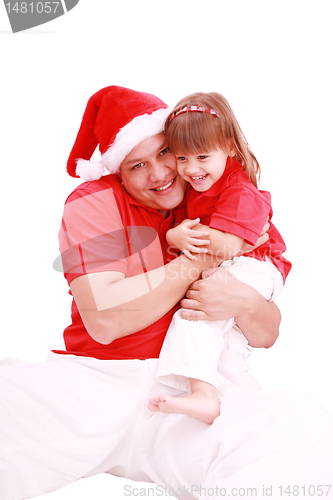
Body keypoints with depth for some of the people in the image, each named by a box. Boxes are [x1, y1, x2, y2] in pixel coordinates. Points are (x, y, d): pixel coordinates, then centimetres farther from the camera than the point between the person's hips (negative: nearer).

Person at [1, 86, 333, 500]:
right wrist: (194, 262, -10)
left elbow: (266, 335, 9)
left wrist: (245, 303, -15)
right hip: (98, 379, -1)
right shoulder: (95, 202, 2)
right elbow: (102, 319, -12)